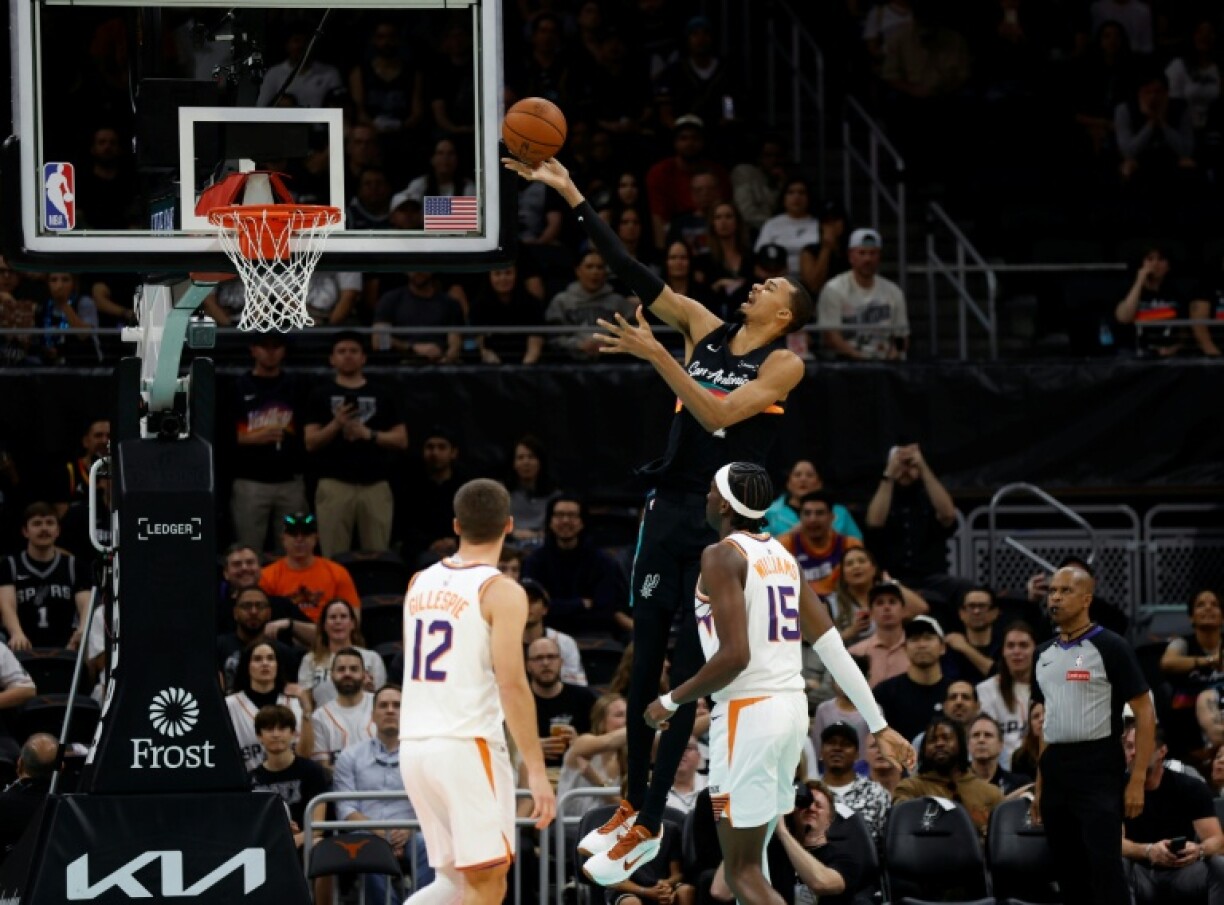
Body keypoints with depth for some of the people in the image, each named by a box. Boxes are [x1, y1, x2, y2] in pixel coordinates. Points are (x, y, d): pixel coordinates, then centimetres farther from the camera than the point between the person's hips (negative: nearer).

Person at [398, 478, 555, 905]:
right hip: (467, 747, -7)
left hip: (415, 743, 7)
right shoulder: (501, 592, -8)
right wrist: (536, 770, -14)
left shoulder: (420, 583, 12)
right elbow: (512, 685, -15)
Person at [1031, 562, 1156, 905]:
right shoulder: (1044, 654, 13)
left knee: (1105, 872, -12)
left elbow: (1144, 715, -8)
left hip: (1099, 773, -7)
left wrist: (1137, 781, -14)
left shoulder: (1110, 648, -7)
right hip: (1055, 774, 7)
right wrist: (1039, 783, 15)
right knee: (1068, 874, 9)